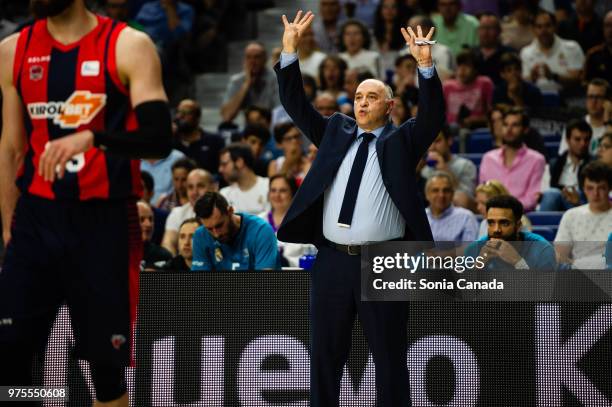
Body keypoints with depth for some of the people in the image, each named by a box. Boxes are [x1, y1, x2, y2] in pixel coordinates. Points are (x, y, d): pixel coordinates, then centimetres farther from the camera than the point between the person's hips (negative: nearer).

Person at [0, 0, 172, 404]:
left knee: (107, 362, 1)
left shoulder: (129, 47, -5)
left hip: (106, 220, -3)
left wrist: (92, 137, -30)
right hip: (37, 218, 4)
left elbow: (159, 138, -15)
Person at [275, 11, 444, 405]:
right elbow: (296, 105, 11)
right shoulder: (336, 132, 15)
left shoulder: (402, 140, 5)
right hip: (333, 260, 3)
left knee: (390, 356, 3)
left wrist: (426, 65, -23)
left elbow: (434, 114, -10)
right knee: (325, 355, 9)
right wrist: (290, 51, 0)